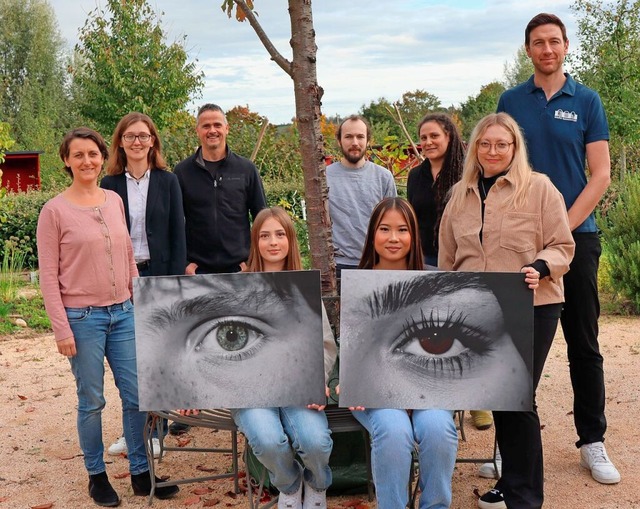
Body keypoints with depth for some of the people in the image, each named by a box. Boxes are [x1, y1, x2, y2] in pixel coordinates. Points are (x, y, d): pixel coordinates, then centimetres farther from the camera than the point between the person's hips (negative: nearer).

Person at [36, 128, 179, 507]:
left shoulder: (115, 201, 7)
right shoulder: (55, 211, -6)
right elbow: (49, 275, -7)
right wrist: (62, 329, -11)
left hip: (123, 313, 5)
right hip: (83, 318, -4)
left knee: (137, 395, 7)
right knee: (92, 401, 5)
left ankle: (141, 472, 21)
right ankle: (97, 475, 22)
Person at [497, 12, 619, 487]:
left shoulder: (587, 101, 4)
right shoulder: (511, 102, 7)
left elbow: (601, 174, -1)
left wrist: (563, 227, -10)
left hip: (576, 235, -1)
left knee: (584, 343, 5)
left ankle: (593, 440, 15)